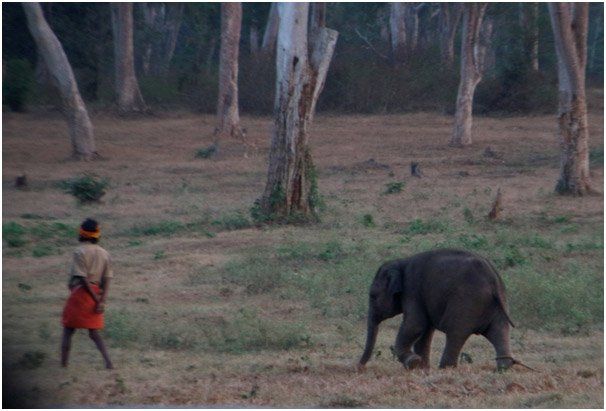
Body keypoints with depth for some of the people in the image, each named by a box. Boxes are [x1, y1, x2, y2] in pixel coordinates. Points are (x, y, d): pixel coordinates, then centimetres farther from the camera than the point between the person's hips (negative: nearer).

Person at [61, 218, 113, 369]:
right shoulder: (104, 254, 8)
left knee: (68, 331, 6)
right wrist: (102, 301, -7)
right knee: (94, 332, 10)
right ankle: (108, 361, -6)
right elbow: (107, 279, 1)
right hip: (96, 295, 6)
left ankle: (63, 363, 3)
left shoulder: (80, 252, -12)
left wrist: (97, 299, -14)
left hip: (80, 293, -6)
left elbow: (83, 279, -18)